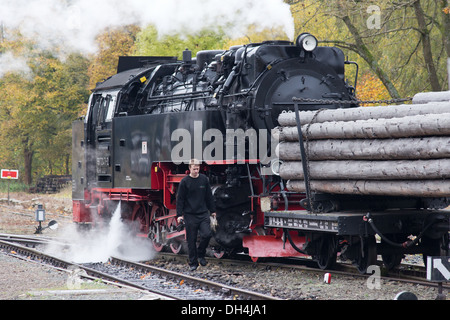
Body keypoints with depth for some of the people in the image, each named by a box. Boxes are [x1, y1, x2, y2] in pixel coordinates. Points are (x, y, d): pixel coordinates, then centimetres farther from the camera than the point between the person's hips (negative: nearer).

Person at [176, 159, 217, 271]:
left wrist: (212, 210, 15)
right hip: (190, 215, -2)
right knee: (191, 240, 0)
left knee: (207, 234, -14)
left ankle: (200, 254, 10)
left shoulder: (204, 179, 7)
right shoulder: (185, 182, -2)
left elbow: (209, 196, 15)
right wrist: (179, 214, -6)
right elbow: (180, 199, 0)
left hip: (203, 214, 2)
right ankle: (193, 262, 11)